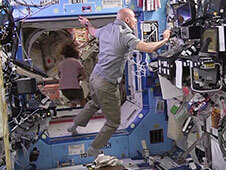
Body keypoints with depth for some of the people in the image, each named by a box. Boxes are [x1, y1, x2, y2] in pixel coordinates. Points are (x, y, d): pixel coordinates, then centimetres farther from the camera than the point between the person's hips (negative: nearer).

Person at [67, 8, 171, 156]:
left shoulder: (107, 29, 5)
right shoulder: (125, 35, -20)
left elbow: (94, 32, 29)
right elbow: (149, 48, -32)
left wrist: (87, 24, 52)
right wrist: (165, 40, -13)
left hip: (94, 77, 9)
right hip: (107, 85, -9)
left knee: (94, 103, 39)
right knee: (113, 122, 9)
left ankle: (74, 125, 52)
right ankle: (94, 149, 20)